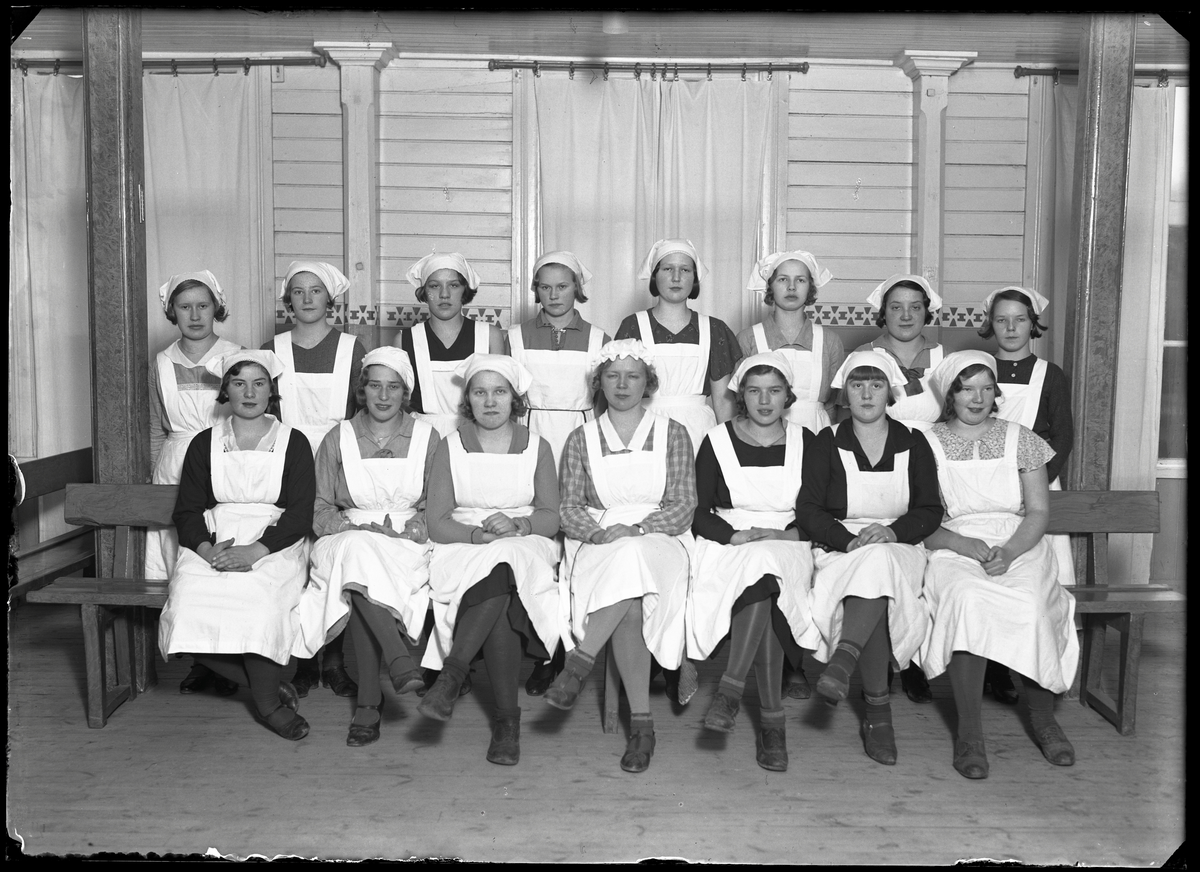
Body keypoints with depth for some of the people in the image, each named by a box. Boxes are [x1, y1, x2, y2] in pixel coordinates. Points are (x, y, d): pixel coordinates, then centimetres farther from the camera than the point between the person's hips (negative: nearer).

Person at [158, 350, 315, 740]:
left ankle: (268, 699, -14)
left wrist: (255, 551, -18)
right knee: (188, 602, -27)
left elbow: (301, 515, -2)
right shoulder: (205, 444, 15)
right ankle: (270, 687, -11)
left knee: (260, 596, -35)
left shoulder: (293, 442, 8)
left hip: (274, 545, -2)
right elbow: (187, 511, 9)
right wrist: (206, 548, -14)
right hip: (212, 547, 3)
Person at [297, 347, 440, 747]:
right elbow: (320, 508, 8)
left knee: (359, 580, -33)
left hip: (407, 543, -1)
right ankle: (398, 660, -40)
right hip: (349, 537, 1)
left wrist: (410, 529, -12)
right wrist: (353, 528, -11)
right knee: (358, 551, -37)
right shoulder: (338, 438, 10)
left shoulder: (427, 438, 8)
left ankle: (368, 702, -32)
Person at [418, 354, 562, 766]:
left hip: (526, 549, 1)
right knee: (500, 592, -34)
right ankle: (507, 717, -34)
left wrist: (516, 525, -18)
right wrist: (480, 534, -19)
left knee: (501, 572, -37)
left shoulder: (537, 447, 11)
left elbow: (550, 518, 4)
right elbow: (437, 522, -1)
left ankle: (453, 671, -35)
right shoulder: (450, 447, 8)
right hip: (463, 551, 0)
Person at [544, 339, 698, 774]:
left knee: (631, 561, -37)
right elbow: (569, 509, 6)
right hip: (598, 543, 1)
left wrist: (636, 528, -14)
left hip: (660, 539, 0)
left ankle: (580, 660, -32)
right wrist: (599, 532, -15)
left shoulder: (672, 434, 10)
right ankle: (641, 722, -23)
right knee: (630, 606, -30)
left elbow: (683, 506, 2)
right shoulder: (581, 439, 13)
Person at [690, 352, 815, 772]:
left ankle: (732, 687, -28)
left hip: (787, 548, 1)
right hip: (728, 545, -1)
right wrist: (736, 535, -14)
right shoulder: (718, 441, 7)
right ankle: (772, 719, -29)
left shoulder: (805, 441, 10)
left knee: (764, 573, -35)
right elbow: (699, 513, 4)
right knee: (762, 578, -34)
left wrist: (786, 534, -9)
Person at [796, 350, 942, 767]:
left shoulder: (913, 444, 12)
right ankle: (878, 712, -34)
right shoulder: (826, 443, 8)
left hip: (899, 547, 1)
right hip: (840, 547, -1)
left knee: (877, 564, -37)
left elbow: (930, 511, 6)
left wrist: (893, 531, -14)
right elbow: (808, 509, 0)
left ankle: (843, 660, -41)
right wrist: (849, 540, -17)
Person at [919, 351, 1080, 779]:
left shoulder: (1020, 439, 13)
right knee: (967, 600, -35)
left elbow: (1038, 512, 7)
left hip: (1019, 545, 2)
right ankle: (969, 733, -28)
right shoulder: (928, 444, 8)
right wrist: (965, 545, -16)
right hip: (953, 548, -1)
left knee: (1032, 608, -31)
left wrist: (1009, 551, -13)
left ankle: (1043, 720, -7)